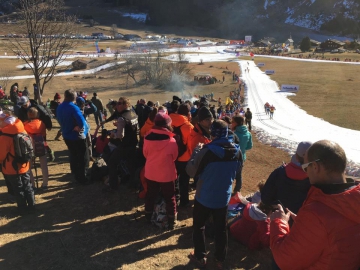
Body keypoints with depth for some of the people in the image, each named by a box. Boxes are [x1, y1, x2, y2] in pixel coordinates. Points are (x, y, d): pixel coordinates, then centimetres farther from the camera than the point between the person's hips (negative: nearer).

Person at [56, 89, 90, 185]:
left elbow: (60, 121, 12)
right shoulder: (73, 108, -23)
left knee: (73, 156, 23)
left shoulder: (59, 108, 1)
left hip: (66, 135, 8)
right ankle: (83, 178, 9)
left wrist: (67, 128, 4)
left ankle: (76, 176, 37)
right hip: (77, 136, -8)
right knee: (83, 158, 5)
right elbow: (82, 123, -33)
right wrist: (78, 127, -15)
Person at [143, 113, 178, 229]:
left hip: (151, 172, 4)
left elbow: (145, 154, 4)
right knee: (169, 198, 14)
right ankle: (171, 221, 22)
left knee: (150, 195, 22)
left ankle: (148, 216, 38)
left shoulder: (147, 137, -11)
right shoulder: (171, 141, -21)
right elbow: (174, 157, -4)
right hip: (167, 174, -3)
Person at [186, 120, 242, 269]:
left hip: (204, 197, -4)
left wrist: (195, 153, -5)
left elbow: (192, 171, -16)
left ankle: (200, 257, 28)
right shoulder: (237, 151, -7)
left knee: (198, 226, 16)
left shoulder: (207, 150, -24)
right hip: (224, 197, 4)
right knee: (221, 228, 19)